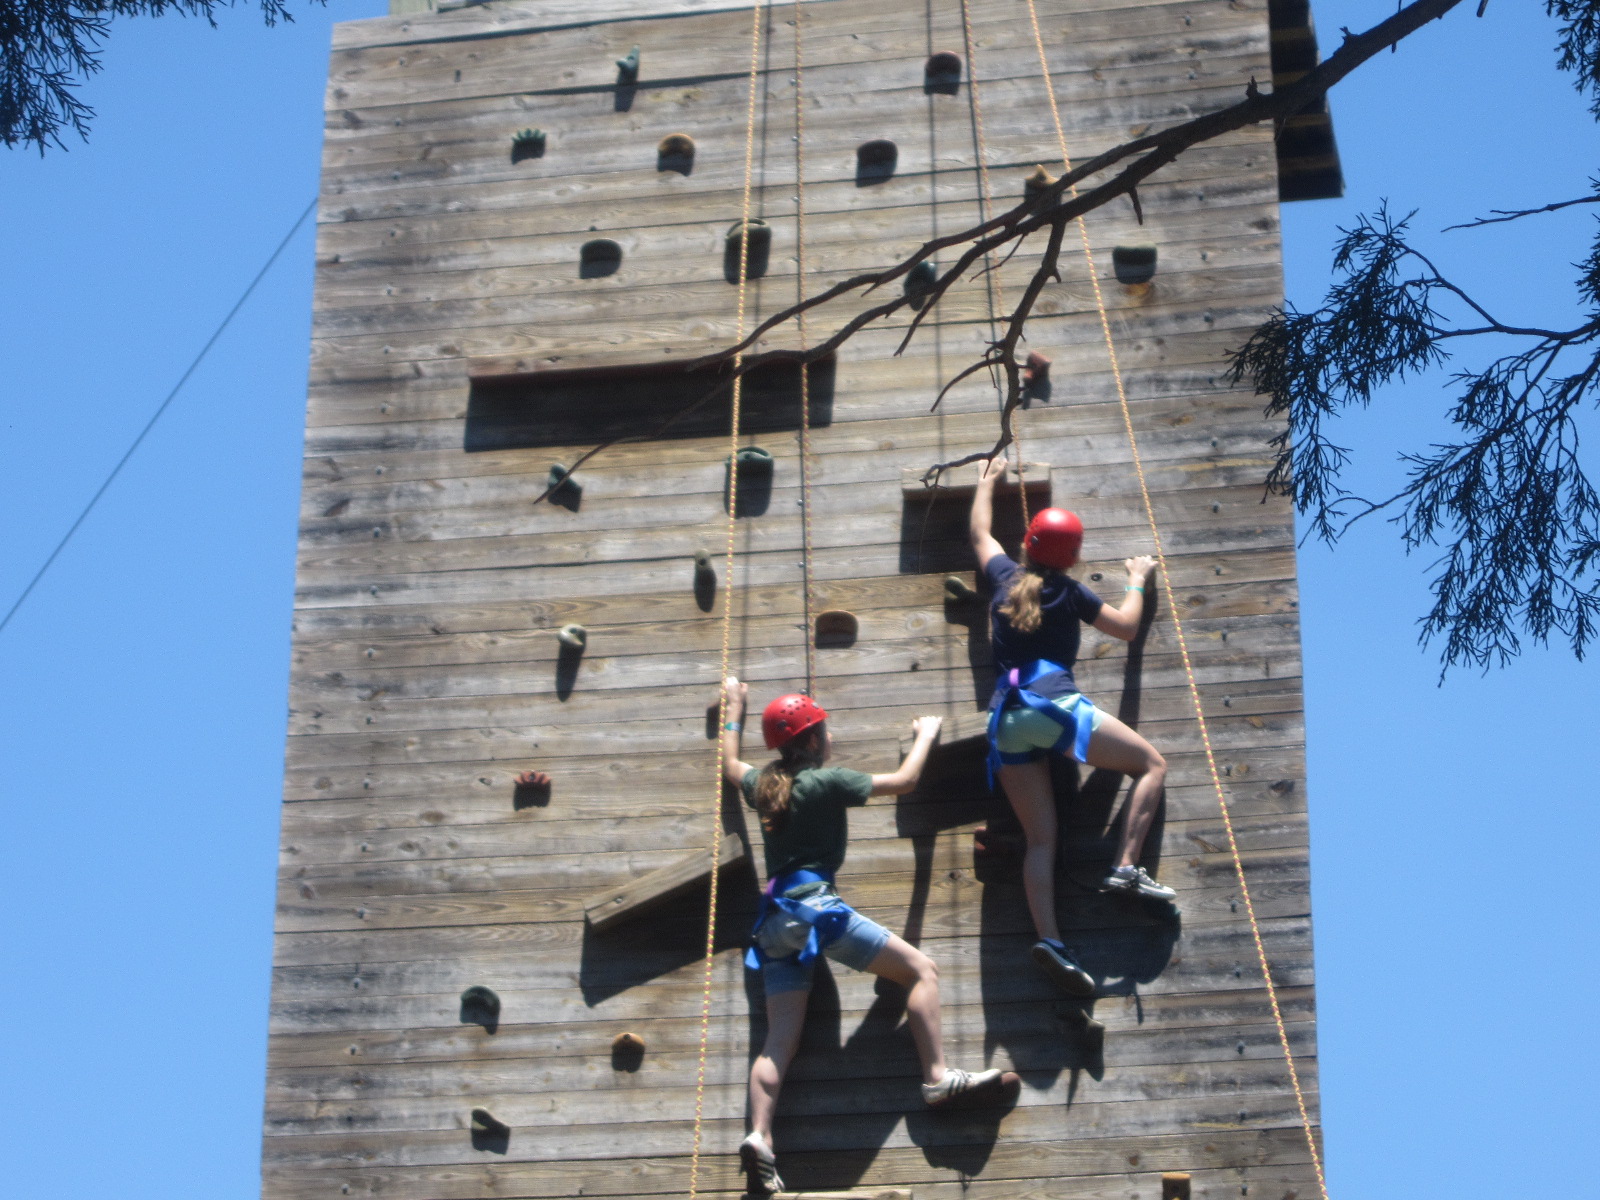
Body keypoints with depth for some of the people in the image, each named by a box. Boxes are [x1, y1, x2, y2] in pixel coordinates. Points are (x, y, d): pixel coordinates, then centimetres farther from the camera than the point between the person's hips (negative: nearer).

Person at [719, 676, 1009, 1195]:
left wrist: (733, 708, 53)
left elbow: (730, 763, 40)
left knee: (780, 1039, -1)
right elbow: (904, 780, 6)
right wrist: (925, 735, 23)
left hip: (776, 919, 7)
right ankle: (938, 1079, -13)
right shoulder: (827, 781, -2)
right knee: (921, 969, -1)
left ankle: (760, 1137, -19)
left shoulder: (763, 784, 16)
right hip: (816, 905, -7)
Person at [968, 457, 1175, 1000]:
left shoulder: (1006, 576, 16)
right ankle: (1126, 867, -8)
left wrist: (986, 482, 51)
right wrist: (1137, 579, 33)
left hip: (1006, 720, 5)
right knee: (1152, 764, 8)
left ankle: (1049, 939, -17)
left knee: (1040, 838, 0)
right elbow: (1126, 626, 16)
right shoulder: (1069, 592, 6)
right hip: (1055, 705, -5)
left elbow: (980, 533, 35)